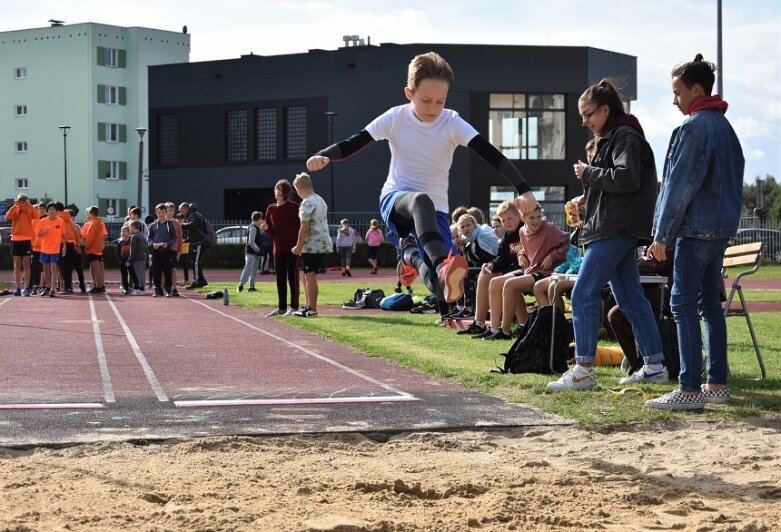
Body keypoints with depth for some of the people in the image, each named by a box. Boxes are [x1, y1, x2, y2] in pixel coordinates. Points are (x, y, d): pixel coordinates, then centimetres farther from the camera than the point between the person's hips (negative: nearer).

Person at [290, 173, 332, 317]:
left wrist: (298, 246, -10)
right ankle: (308, 306, 21)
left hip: (312, 245, -10)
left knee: (310, 276, -6)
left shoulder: (307, 203, -15)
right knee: (307, 275, 17)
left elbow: (304, 228, -18)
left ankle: (312, 309, -4)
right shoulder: (320, 200, 15)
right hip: (322, 243, 10)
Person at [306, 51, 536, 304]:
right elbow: (352, 144, -10)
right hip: (396, 198, -1)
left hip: (435, 209, 1)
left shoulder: (452, 123, -9)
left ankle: (411, 252, 15)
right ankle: (441, 265, -59)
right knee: (421, 200, -41)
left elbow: (491, 154, -18)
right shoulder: (395, 118, -7)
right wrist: (324, 156, -31)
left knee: (447, 288, -16)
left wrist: (524, 190, -29)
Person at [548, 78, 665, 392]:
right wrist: (587, 201, 15)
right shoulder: (611, 138, 21)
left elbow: (627, 178, -23)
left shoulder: (625, 136, -10)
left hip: (615, 230, -11)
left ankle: (584, 371, -12)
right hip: (615, 231, 11)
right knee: (630, 298, 11)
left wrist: (589, 174, -13)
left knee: (583, 295, -12)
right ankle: (654, 365, 14)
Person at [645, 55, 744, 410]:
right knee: (710, 303, 13)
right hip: (721, 228, 10)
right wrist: (726, 219, 21)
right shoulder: (724, 126, 16)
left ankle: (689, 389, -11)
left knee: (684, 305, -8)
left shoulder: (694, 127, -14)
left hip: (696, 230, -10)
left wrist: (662, 235, -12)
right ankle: (717, 383, 15)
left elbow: (680, 185, -16)